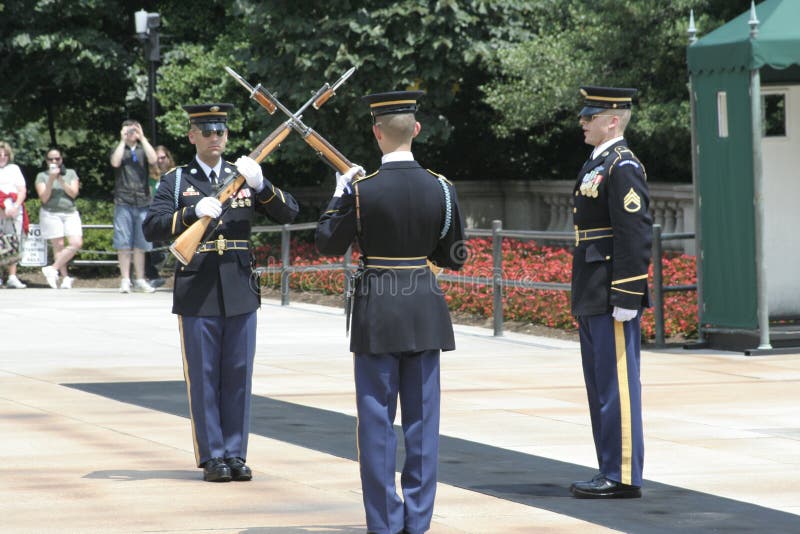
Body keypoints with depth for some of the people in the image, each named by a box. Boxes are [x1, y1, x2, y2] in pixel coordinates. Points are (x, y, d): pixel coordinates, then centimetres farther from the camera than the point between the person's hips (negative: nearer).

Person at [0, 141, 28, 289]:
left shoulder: (14, 168, 19)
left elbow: (22, 190, 12)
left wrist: (16, 207, -4)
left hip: (14, 212, 3)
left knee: (14, 244, -1)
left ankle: (12, 277, 1)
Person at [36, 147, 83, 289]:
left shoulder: (70, 173, 12)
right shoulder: (42, 176, 6)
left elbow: (73, 193, 0)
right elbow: (44, 198, -4)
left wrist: (61, 180, -11)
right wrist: (51, 180, -14)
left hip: (70, 213, 2)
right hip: (51, 214, -2)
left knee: (76, 243, -14)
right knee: (58, 246, -8)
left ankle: (53, 269, -9)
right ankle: (65, 277, -5)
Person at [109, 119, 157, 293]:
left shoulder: (142, 150, 15)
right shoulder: (119, 149, 11)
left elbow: (153, 160, -7)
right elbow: (115, 162, -11)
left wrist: (142, 138, -5)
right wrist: (123, 141, -6)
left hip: (142, 201, 2)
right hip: (123, 201, -2)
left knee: (140, 244, 5)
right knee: (123, 244, -4)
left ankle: (140, 280, 10)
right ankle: (125, 280, -1)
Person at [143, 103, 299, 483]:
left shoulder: (243, 176, 11)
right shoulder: (176, 181, 4)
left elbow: (288, 214, 3)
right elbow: (152, 228, -7)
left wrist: (261, 186, -14)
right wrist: (193, 212, -21)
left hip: (240, 291, 3)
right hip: (197, 294, -3)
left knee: (238, 375, 5)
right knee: (203, 376, 1)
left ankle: (235, 454, 12)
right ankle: (211, 457, 7)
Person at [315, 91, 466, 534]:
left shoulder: (361, 190, -12)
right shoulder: (440, 187, -3)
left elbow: (328, 244, 0)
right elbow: (454, 257, 5)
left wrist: (340, 193, 11)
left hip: (377, 313, -3)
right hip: (425, 312, 3)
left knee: (377, 419, 4)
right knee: (422, 418, 9)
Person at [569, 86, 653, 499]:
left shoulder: (623, 167, -13)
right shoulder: (596, 164, 18)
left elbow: (635, 235, -19)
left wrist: (626, 298, -22)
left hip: (612, 299, -10)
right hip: (592, 300, 10)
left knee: (617, 387, -7)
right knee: (600, 387, 13)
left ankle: (624, 477, -3)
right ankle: (611, 471, 19)